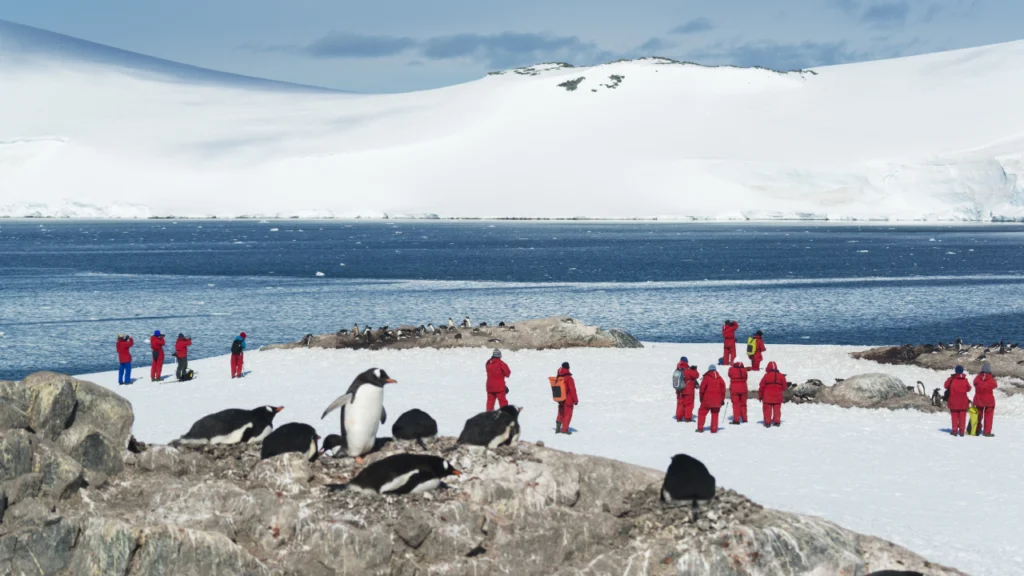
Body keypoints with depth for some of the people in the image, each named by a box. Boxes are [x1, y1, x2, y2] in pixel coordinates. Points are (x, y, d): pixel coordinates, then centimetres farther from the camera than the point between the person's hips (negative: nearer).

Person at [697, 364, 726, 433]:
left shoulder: (706, 377, -6)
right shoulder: (719, 378, 4)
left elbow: (702, 388, -4)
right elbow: (723, 389, 7)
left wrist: (701, 397, 9)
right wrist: (722, 399, 14)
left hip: (707, 400, -3)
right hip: (717, 401, 3)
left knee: (702, 412, 8)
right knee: (715, 414, 12)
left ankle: (700, 428, 4)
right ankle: (714, 429, 6)